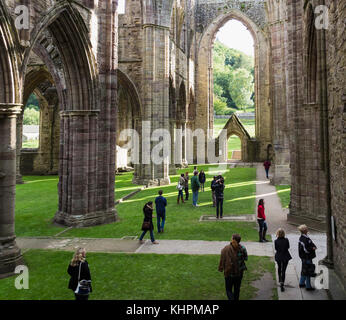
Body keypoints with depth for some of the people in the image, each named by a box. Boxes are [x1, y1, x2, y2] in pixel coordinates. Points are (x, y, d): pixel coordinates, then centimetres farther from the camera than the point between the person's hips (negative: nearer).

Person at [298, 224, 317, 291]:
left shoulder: (302, 238, 8)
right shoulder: (304, 239, -24)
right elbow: (305, 249, -25)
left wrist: (313, 247, 4)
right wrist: (313, 248, -13)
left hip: (304, 257, 10)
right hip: (307, 257, -10)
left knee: (304, 270, 20)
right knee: (308, 271, -1)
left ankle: (301, 283, 32)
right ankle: (308, 286, 8)